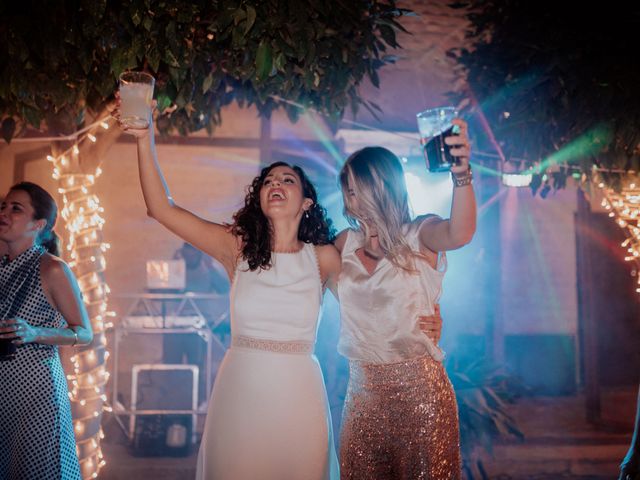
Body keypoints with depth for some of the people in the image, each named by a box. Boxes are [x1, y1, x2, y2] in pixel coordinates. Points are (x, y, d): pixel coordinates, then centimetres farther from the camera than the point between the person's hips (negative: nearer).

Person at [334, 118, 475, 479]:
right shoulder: (346, 243, 8)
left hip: (418, 387, -4)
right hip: (362, 392, 4)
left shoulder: (419, 236, -6)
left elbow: (460, 233, -28)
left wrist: (461, 173, -45)